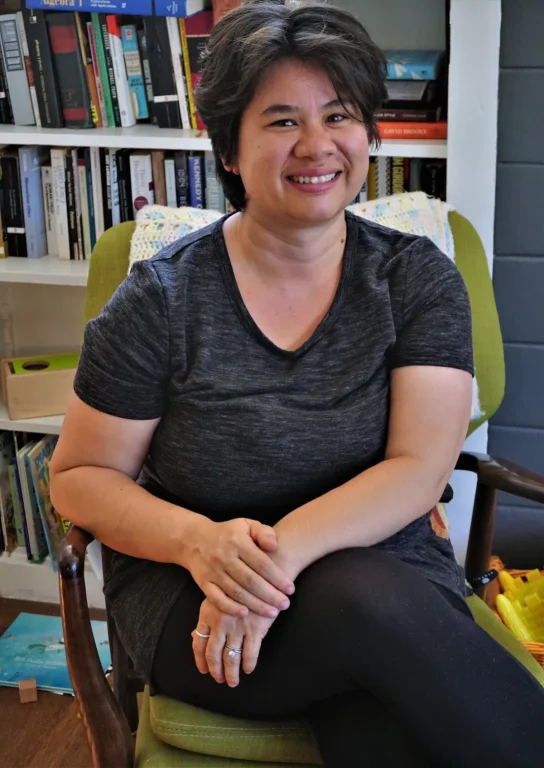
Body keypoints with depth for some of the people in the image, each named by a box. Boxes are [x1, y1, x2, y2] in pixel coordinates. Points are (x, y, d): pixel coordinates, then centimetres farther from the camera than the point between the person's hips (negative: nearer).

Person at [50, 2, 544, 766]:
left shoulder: (419, 279, 0)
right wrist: (200, 541, -19)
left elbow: (420, 469, -9)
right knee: (368, 602, -31)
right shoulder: (162, 298, -4)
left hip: (391, 573, 1)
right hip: (192, 598, 0)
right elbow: (79, 478, 0)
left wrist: (282, 551, -25)